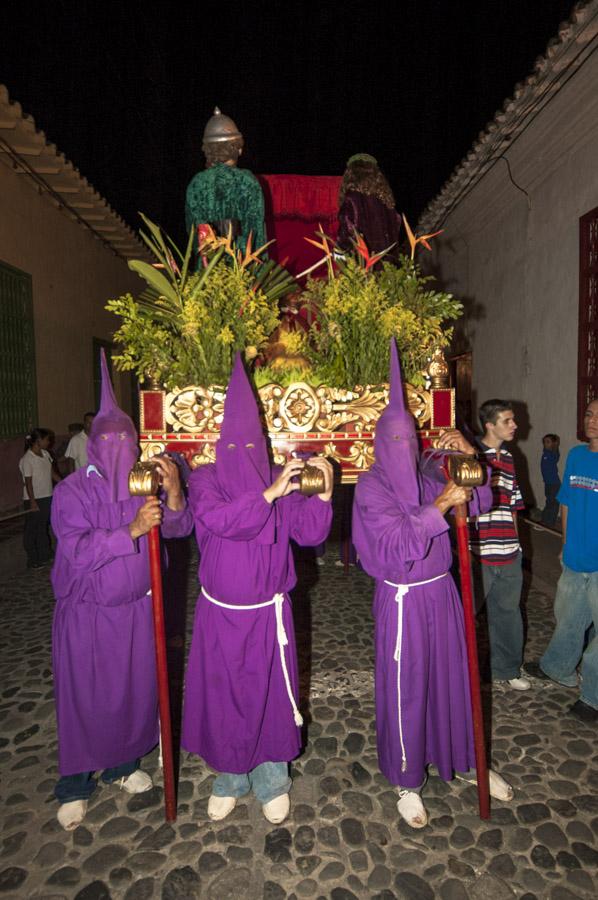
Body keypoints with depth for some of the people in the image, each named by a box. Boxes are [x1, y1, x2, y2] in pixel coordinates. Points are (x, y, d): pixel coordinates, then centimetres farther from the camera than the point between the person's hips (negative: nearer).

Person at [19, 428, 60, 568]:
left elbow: (52, 474, 11)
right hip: (34, 499, -7)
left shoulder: (45, 454, 3)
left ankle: (44, 556, 32)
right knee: (32, 529, 6)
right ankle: (33, 560, 16)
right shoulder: (27, 459, -18)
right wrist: (33, 502, -17)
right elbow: (28, 483, -17)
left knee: (43, 527, 19)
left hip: (47, 497, 7)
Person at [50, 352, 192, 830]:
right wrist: (131, 531, -35)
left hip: (136, 608, 4)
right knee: (85, 697, 8)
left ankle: (124, 763, 39)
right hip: (87, 614, -3)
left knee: (136, 689, 15)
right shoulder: (73, 491, -14)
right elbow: (77, 552, -23)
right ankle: (75, 786, 30)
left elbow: (179, 528, -8)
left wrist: (174, 491, -27)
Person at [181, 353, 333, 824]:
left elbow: (310, 533, -9)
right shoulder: (206, 480, -7)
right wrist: (269, 494, -34)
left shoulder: (281, 482, -2)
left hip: (269, 612, 1)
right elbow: (219, 521, -26)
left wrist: (324, 493, -25)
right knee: (223, 695, 12)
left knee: (271, 694, 11)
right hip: (221, 613, 0)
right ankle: (230, 777, 36)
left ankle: (272, 780, 33)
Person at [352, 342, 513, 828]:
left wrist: (470, 457, -9)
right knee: (405, 687, 8)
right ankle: (407, 782, 29)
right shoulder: (371, 486, -13)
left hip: (442, 591, 5)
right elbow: (399, 543, -22)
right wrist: (439, 506, -30)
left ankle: (465, 760, 41)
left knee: (454, 675, 18)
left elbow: (480, 503, 5)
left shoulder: (428, 475, 4)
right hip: (403, 599, -5)